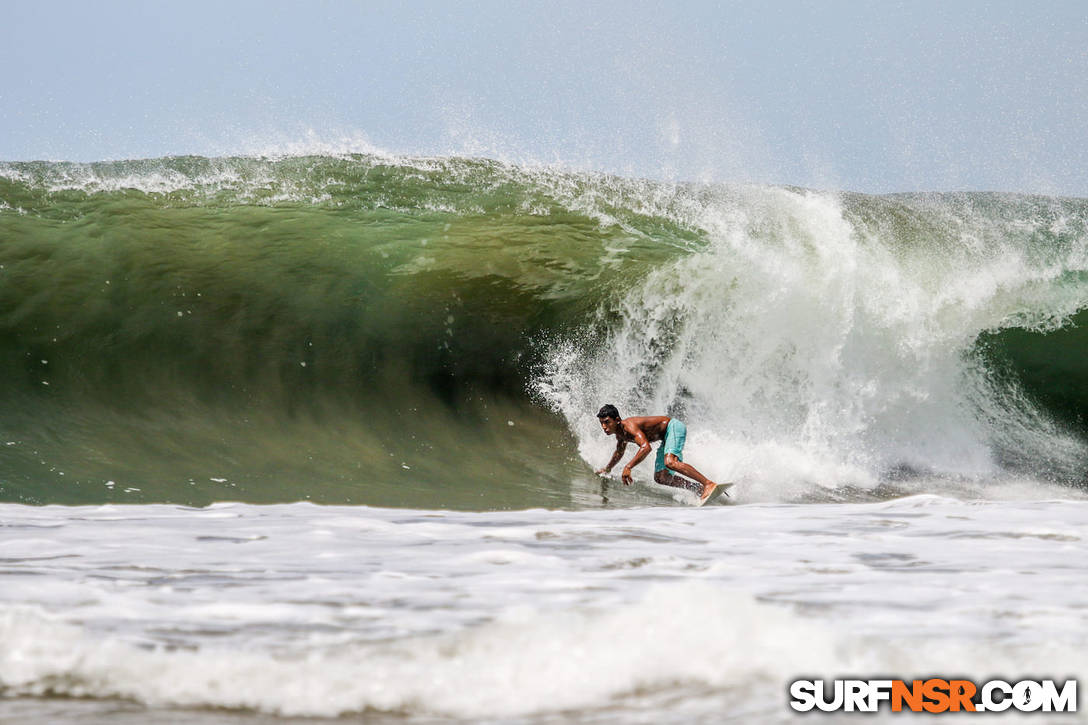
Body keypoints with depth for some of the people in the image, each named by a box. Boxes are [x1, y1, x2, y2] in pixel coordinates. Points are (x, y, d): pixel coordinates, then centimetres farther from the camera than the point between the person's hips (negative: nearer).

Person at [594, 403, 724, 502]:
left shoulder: (628, 425, -25)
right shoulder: (620, 433, 6)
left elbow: (646, 447, -39)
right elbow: (619, 452, 31)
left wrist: (628, 467, -40)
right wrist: (607, 469, 41)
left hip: (674, 427, -10)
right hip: (667, 437, 10)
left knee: (670, 463, -34)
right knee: (661, 478, 2)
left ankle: (709, 484, -39)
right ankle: (700, 490, 5)